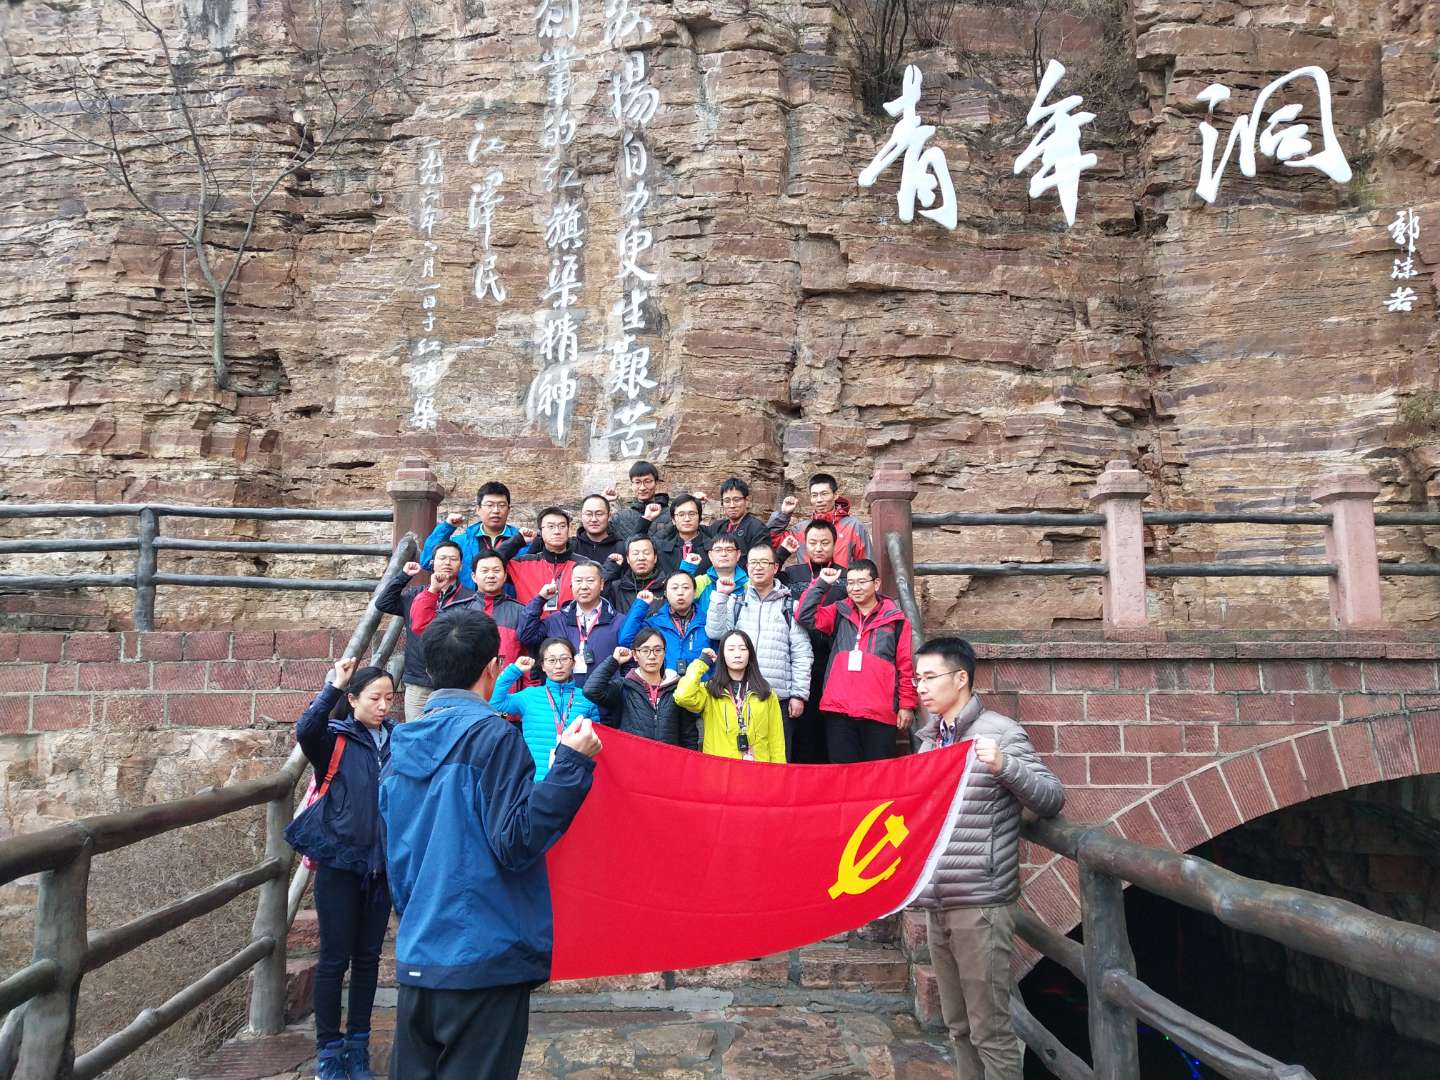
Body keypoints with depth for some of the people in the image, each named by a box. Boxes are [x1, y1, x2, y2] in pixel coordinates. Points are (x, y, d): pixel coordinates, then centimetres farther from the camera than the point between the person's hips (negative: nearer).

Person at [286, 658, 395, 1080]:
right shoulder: (335, 738, -5)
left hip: (381, 865, 4)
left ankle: (358, 1045, 24)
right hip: (339, 862, -4)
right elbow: (305, 732, -29)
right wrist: (334, 685, -31)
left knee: (368, 957, 11)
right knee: (335, 958, 3)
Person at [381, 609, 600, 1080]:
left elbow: (395, 856, 16)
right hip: (486, 957, -7)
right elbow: (515, 843, -19)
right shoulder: (492, 735, -14)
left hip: (416, 957, 7)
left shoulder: (403, 744, 8)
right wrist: (571, 765, -19)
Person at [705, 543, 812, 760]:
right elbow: (715, 633, -2)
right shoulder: (735, 601, 12)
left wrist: (799, 694, -1)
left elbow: (802, 653, 5)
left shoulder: (790, 605, 8)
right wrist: (720, 596, -8)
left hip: (779, 697, -1)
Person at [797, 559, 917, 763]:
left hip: (880, 714, -2)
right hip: (839, 711, 2)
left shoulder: (895, 620, 5)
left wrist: (907, 705, 2)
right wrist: (821, 583, -3)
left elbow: (906, 667, 5)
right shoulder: (838, 614, 12)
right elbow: (805, 616, -2)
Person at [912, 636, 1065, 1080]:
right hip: (936, 905, 7)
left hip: (981, 905, -7)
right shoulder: (929, 740, 13)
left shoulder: (1001, 732, -7)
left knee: (990, 1029, -1)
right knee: (958, 1026, 15)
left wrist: (1004, 766, -26)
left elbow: (1052, 800, -11)